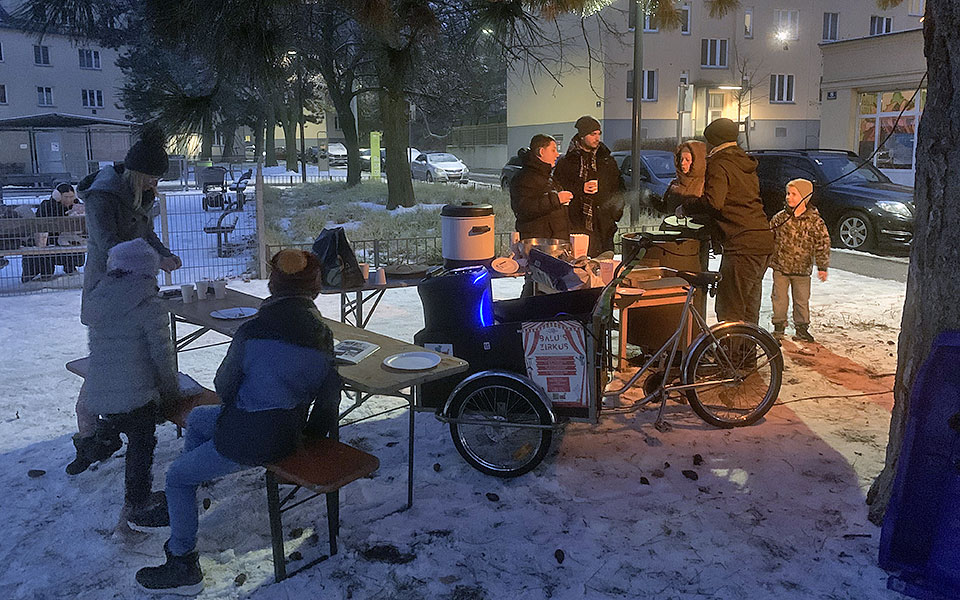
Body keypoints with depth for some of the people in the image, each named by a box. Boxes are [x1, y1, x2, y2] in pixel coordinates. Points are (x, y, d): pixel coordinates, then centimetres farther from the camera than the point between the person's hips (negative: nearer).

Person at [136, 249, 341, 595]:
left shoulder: (253, 332, -21)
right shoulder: (323, 336, -6)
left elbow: (224, 388, -8)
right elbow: (329, 392, 2)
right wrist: (315, 432, 18)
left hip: (248, 440, -7)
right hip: (288, 432, 7)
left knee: (177, 478, 15)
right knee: (196, 420, 29)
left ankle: (183, 568, 21)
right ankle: (180, 505, 47)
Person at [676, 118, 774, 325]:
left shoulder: (718, 165, -7)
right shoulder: (745, 162, 21)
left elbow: (713, 202, -21)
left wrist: (685, 207, -5)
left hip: (742, 245, -10)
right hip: (763, 240, 10)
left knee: (729, 309, -7)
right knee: (749, 304, 19)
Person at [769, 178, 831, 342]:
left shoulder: (814, 221, -7)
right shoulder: (779, 218, -2)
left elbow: (823, 243, -3)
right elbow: (770, 239, 8)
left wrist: (822, 267, -5)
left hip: (802, 269, -1)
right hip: (780, 267, 1)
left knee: (802, 300, 8)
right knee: (779, 298, 6)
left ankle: (802, 328, 22)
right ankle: (779, 326, 19)